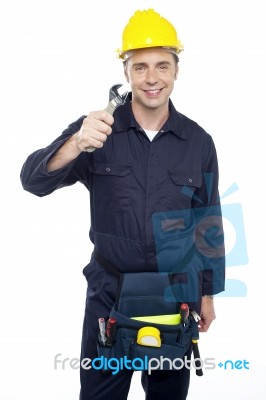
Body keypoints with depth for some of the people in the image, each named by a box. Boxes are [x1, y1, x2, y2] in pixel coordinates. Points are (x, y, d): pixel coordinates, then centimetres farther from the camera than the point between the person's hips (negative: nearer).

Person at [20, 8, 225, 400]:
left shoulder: (198, 141, -4)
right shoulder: (97, 130, -8)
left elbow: (208, 221, 4)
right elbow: (34, 181, -19)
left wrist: (208, 293, 7)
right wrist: (76, 144, -38)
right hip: (109, 295, -1)